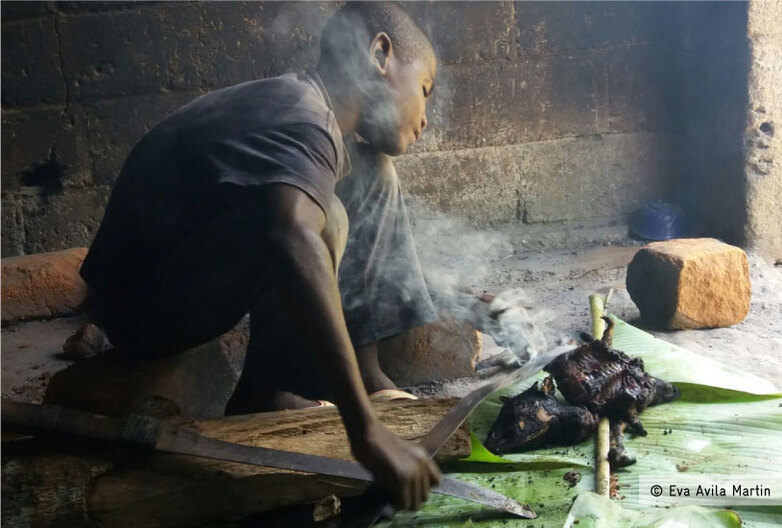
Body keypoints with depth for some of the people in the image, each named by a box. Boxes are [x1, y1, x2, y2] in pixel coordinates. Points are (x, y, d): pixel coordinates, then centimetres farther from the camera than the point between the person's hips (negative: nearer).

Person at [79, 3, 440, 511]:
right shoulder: (300, 119, -24)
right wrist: (367, 430, -47)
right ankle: (261, 399, -12)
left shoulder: (298, 108, 7)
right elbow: (294, 240, -45)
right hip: (147, 303, -10)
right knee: (319, 219, -33)